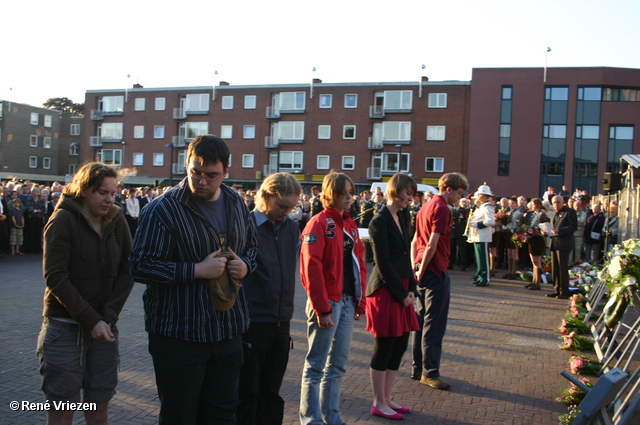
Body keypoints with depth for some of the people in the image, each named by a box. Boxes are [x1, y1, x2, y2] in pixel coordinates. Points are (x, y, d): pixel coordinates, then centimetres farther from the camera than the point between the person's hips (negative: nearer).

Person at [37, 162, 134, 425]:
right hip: (65, 325, -3)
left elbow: (126, 273, 1)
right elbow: (56, 277, -13)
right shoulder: (63, 220, -9)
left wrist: (108, 317, -10)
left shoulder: (116, 221, 3)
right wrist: (90, 321, -16)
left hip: (104, 325, 4)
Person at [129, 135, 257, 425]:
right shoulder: (162, 210, -14)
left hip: (228, 333, 6)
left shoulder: (236, 204, 6)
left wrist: (245, 264, -3)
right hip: (179, 336, -5)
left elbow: (251, 246, 20)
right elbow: (141, 267, -18)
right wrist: (197, 270, -22)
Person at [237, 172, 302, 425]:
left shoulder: (292, 228, 7)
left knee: (271, 391, 15)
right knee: (246, 392, 7)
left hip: (281, 323, 5)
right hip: (251, 322, -5)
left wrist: (286, 311, 13)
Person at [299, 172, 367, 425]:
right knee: (316, 365, 3)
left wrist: (360, 301, 10)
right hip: (327, 302, -7)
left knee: (338, 364, 15)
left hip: (347, 302, 8)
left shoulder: (350, 224, 12)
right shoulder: (318, 223, -11)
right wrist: (322, 309, -18)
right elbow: (311, 268, -17)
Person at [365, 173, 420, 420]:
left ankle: (386, 398, 25)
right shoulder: (380, 221, -12)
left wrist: (411, 290, 4)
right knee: (384, 348, 1)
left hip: (402, 290, 9)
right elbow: (384, 263, -16)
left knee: (399, 346, 12)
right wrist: (401, 294, -13)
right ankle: (379, 404, 14)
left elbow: (405, 258, 14)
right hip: (385, 291, -8)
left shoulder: (401, 219, 14)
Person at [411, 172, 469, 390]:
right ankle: (430, 372, 3)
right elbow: (433, 244, -20)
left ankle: (418, 367, 22)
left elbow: (415, 241, 16)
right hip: (436, 271, -10)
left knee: (423, 320, 15)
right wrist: (422, 270, -14)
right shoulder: (442, 209, -14)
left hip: (424, 271, 10)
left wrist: (415, 267, 12)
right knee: (434, 325, -3)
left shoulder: (426, 207, 16)